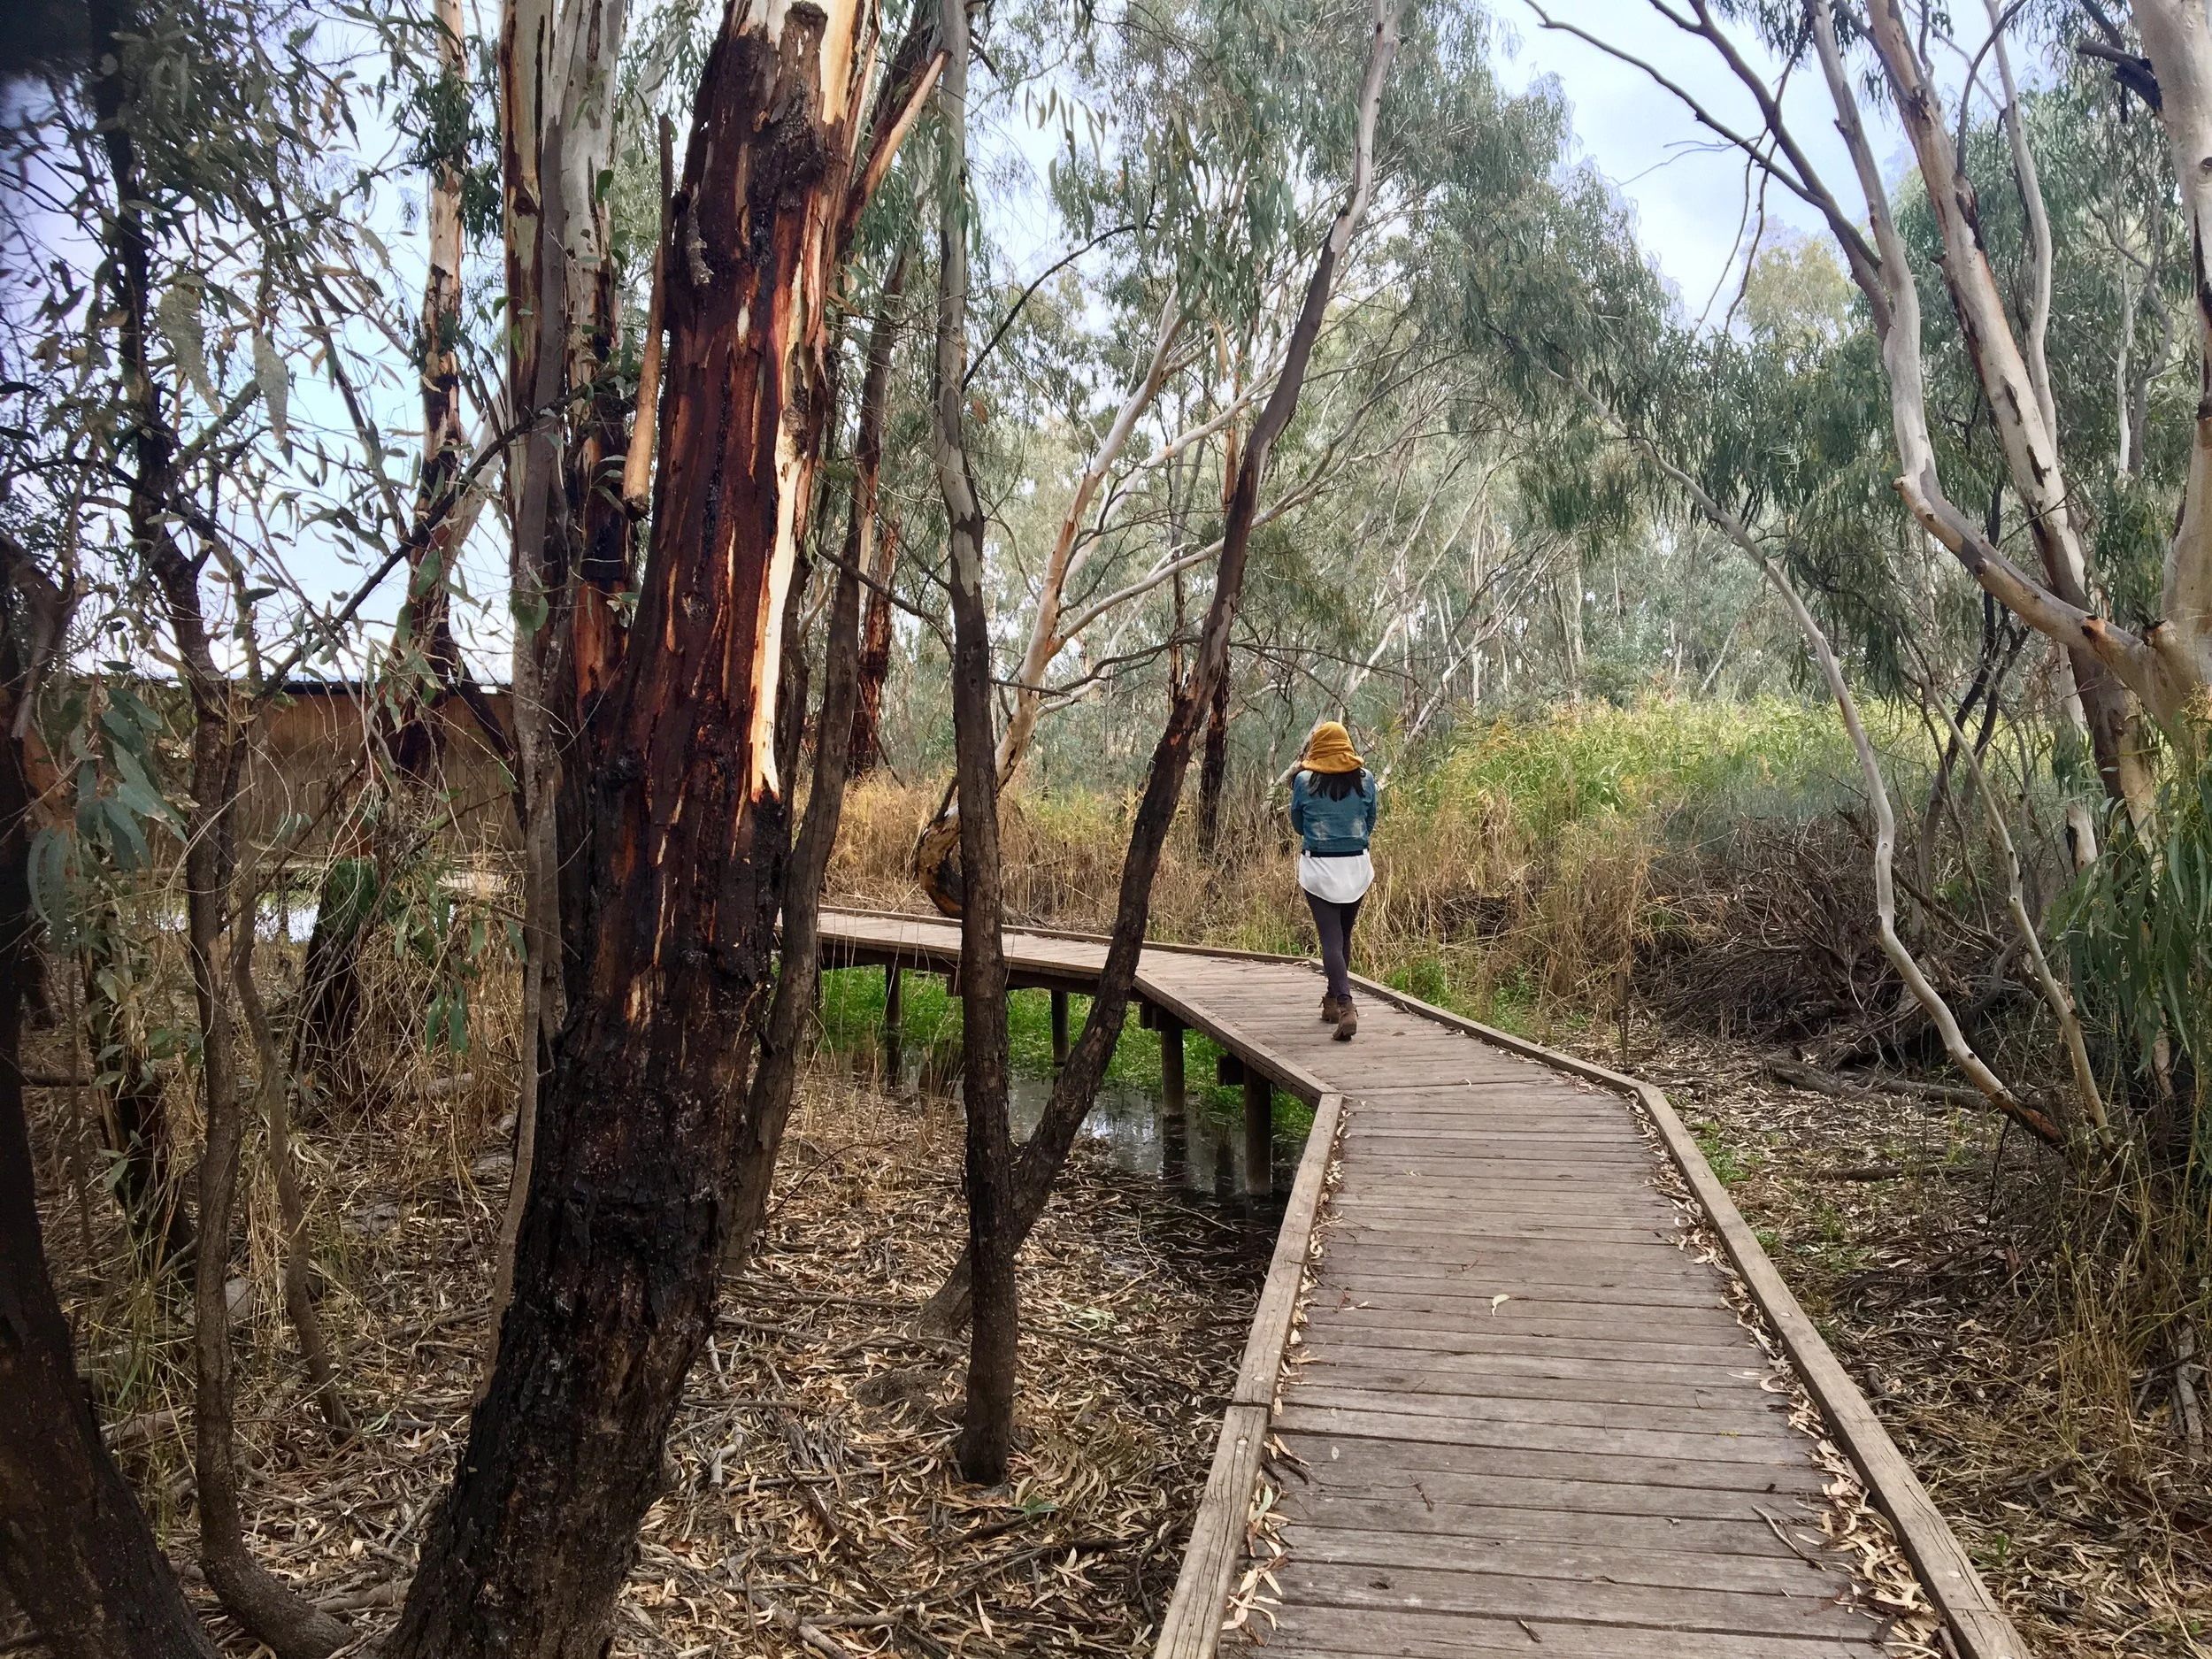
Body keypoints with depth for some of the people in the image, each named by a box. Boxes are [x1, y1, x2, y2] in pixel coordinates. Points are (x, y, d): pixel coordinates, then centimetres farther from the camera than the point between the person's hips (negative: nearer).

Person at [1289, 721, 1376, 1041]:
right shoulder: (1364, 778, -1)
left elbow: (1298, 825, 5)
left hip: (1319, 868, -3)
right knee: (1343, 936, 17)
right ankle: (1333, 1000, 29)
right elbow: (1369, 823, 10)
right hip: (1357, 866, 3)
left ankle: (1345, 1005, -19)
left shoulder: (1305, 780, -8)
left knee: (1330, 939, -4)